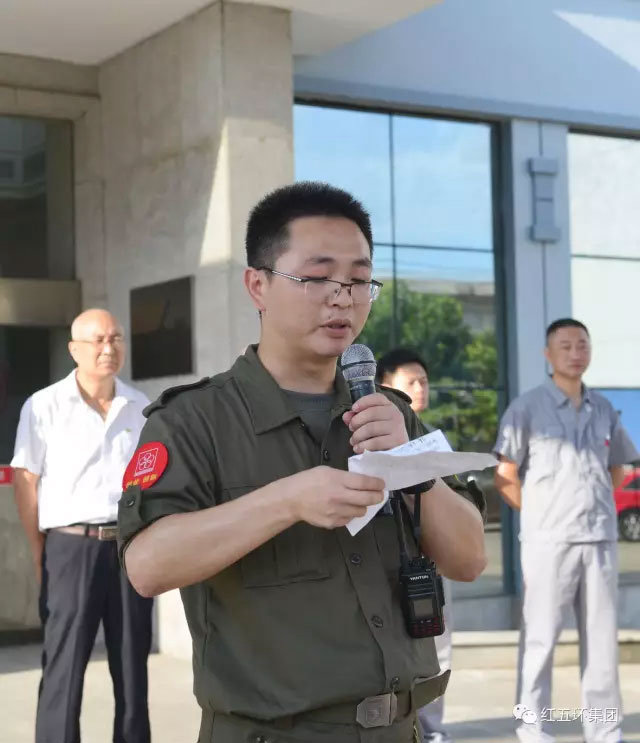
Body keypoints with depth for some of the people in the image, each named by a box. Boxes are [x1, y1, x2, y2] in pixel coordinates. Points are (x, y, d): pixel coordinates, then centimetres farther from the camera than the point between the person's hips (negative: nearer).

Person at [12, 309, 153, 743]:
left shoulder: (141, 408, 9)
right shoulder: (44, 406, -1)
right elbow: (26, 482, -1)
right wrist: (40, 557, -5)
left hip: (132, 547, 4)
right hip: (71, 547, -3)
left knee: (132, 664, 10)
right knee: (64, 667, -1)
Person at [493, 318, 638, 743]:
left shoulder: (603, 410, 12)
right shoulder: (527, 408, -3)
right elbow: (505, 477, -4)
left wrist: (597, 506, 12)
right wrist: (542, 515, -3)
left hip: (600, 539, 5)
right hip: (549, 541, -5)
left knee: (603, 637, 7)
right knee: (541, 637, -1)